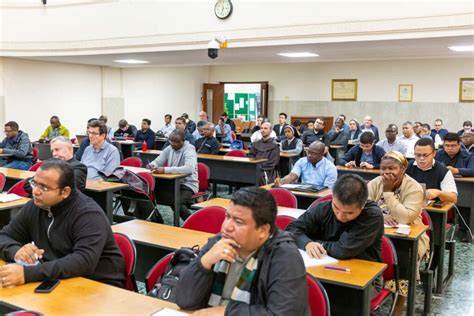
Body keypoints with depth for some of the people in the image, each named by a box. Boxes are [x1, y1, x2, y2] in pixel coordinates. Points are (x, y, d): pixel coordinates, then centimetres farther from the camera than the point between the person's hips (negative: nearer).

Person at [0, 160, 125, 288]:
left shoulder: (89, 215, -20)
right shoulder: (35, 206, 1)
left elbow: (84, 262, -32)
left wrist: (28, 273, -39)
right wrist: (16, 250, -16)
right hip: (55, 282, 7)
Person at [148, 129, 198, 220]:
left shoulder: (189, 150, -16)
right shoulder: (169, 148, 5)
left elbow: (189, 168, -34)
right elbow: (158, 161, 13)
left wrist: (165, 170, -37)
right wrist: (152, 165, -14)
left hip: (187, 184, -6)